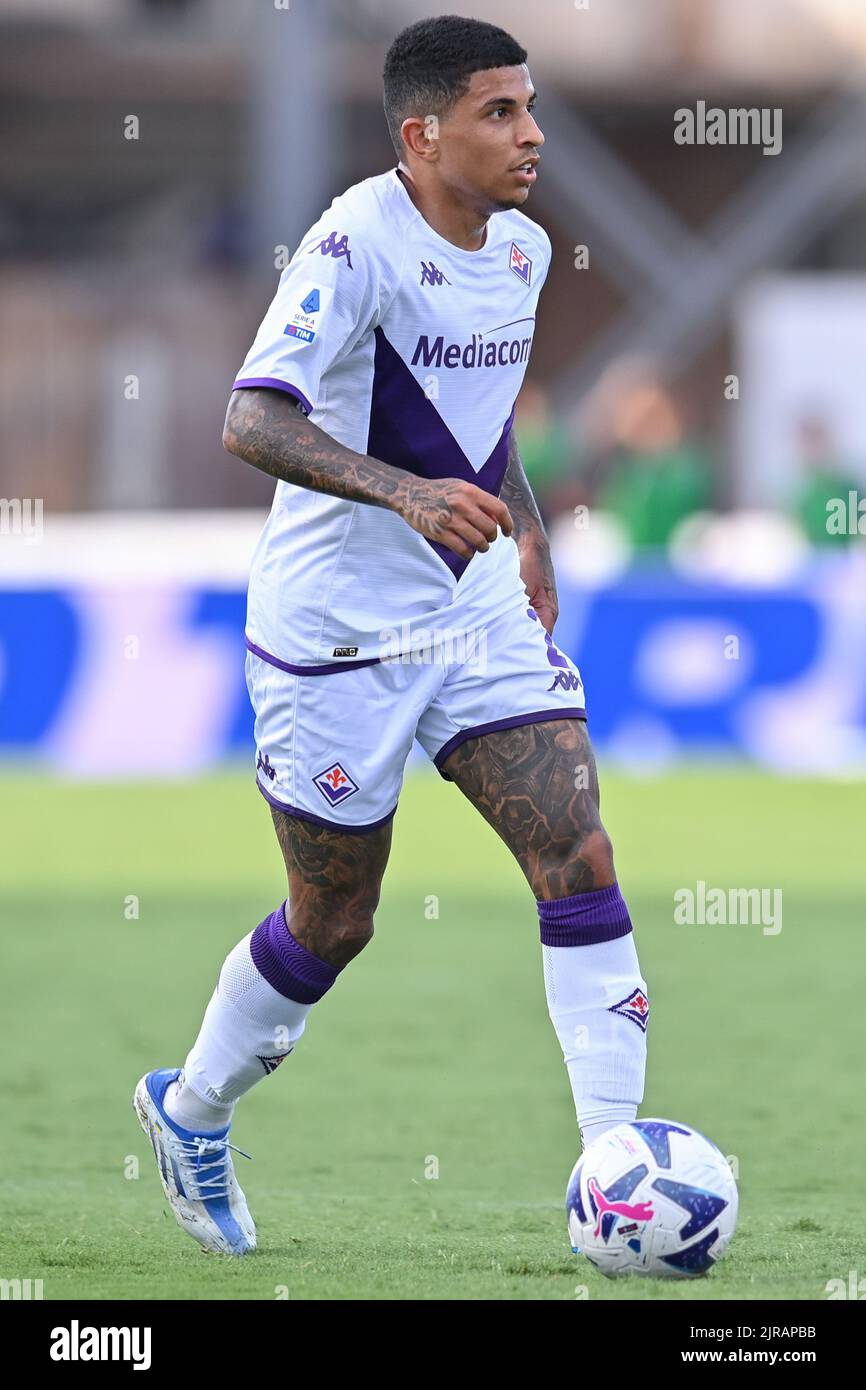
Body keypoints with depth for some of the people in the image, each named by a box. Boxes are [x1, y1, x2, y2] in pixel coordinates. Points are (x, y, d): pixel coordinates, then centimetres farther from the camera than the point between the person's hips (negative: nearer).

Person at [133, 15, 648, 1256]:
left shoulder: (521, 249, 6)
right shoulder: (359, 244, -19)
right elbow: (253, 421, -29)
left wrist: (527, 536, 17)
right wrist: (408, 493, -41)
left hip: (479, 614, 6)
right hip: (338, 630, -6)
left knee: (583, 860, -10)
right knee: (334, 922, 7)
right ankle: (189, 1111, 33)